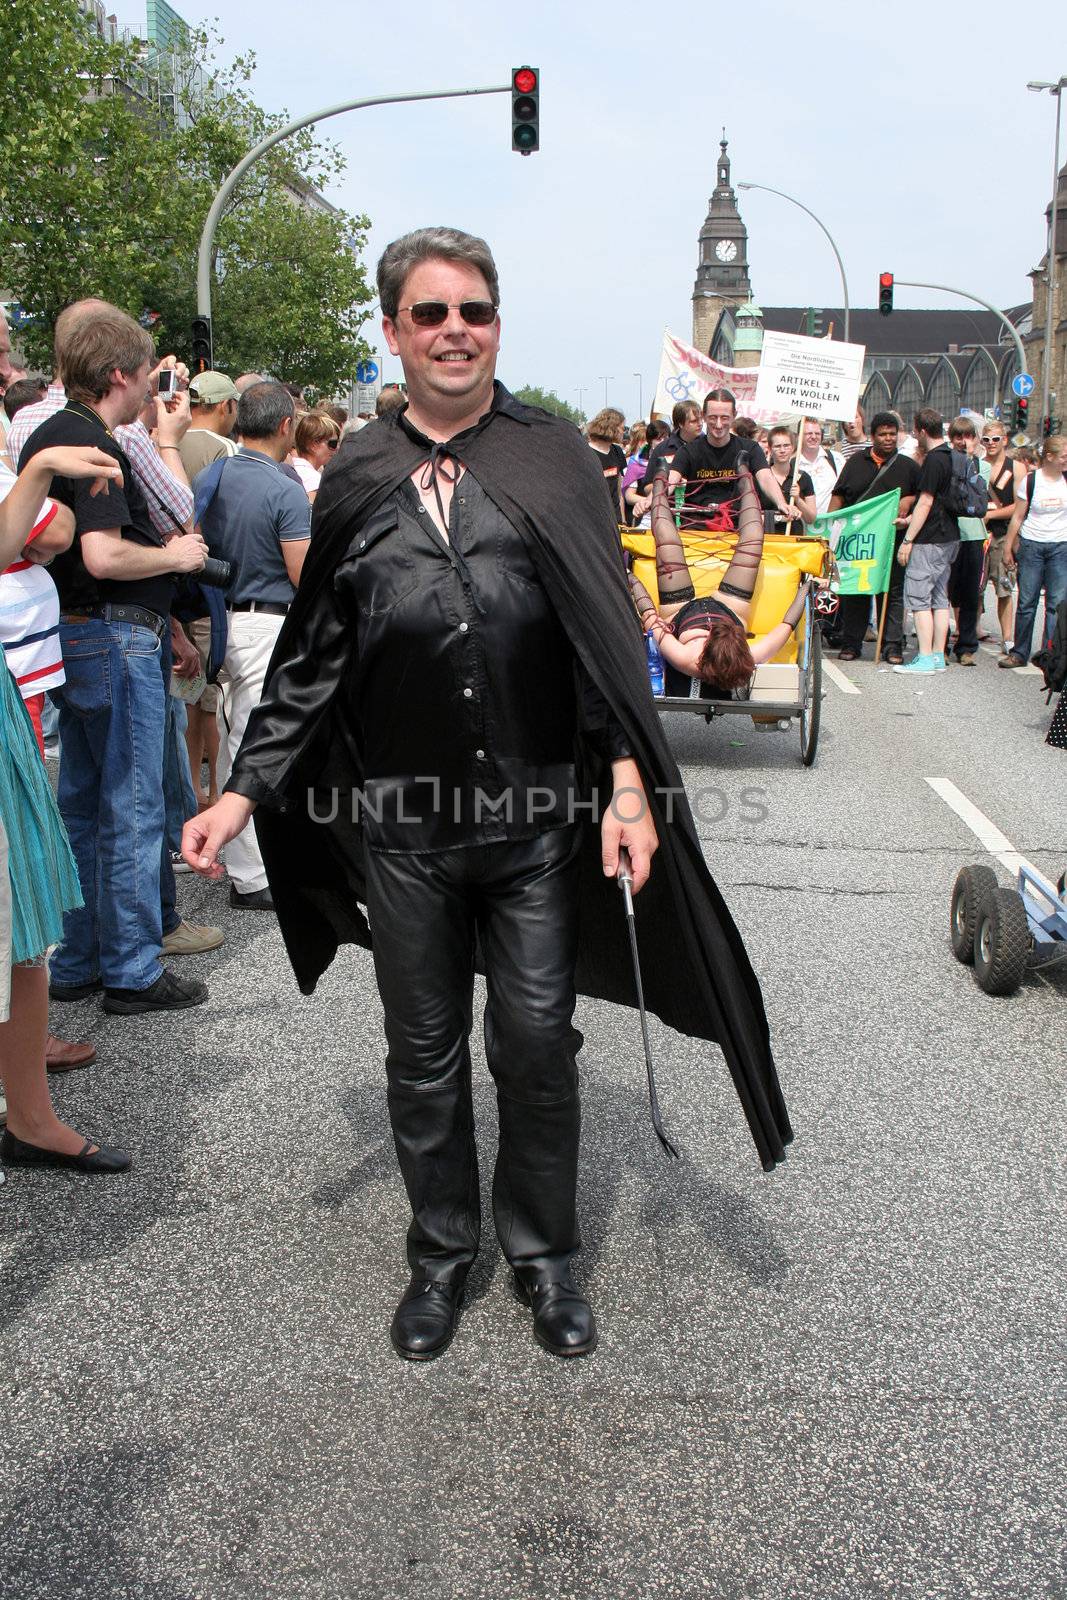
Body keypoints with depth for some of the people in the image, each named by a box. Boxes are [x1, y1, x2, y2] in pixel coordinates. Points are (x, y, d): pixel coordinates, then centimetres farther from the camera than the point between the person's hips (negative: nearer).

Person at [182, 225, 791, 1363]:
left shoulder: (553, 458, 2)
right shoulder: (357, 478, 7)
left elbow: (608, 626, -2)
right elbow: (311, 658, 10)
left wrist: (628, 780, -12)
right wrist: (245, 791, 4)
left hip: (540, 812, -1)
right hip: (399, 820, 2)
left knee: (537, 1043, 7)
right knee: (423, 1050, 13)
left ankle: (542, 1251, 30)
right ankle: (441, 1253, 34)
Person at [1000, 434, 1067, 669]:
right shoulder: (1029, 481, -3)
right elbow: (1018, 517, 3)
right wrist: (1008, 547, 3)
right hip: (1031, 545, -1)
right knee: (1026, 601, 2)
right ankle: (1019, 653, 12)